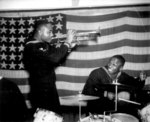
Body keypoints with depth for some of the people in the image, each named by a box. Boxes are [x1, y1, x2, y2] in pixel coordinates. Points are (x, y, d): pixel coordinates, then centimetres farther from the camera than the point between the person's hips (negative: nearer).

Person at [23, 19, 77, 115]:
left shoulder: (45, 44, 12)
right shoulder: (32, 46, -19)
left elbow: (58, 60, 17)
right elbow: (54, 58, -31)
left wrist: (69, 47, 2)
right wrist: (67, 42, -20)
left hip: (50, 89, 10)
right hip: (40, 92, -10)